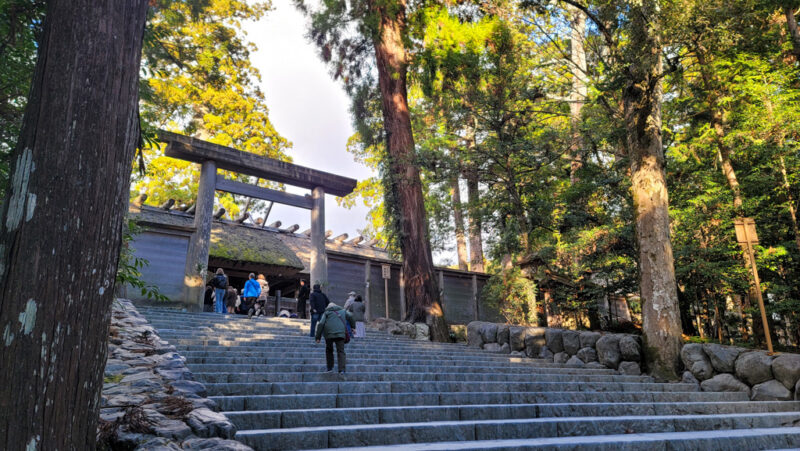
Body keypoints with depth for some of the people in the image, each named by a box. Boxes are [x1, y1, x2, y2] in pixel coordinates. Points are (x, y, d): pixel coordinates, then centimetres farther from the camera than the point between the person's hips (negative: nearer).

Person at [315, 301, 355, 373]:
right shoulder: (343, 311, 22)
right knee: (340, 351, 2)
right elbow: (350, 316, 7)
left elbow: (321, 324, 6)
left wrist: (318, 337, 6)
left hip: (328, 334, 0)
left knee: (329, 351, 19)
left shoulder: (326, 313, 18)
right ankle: (341, 370, -11)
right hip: (340, 334, 0)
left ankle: (330, 368, 18)